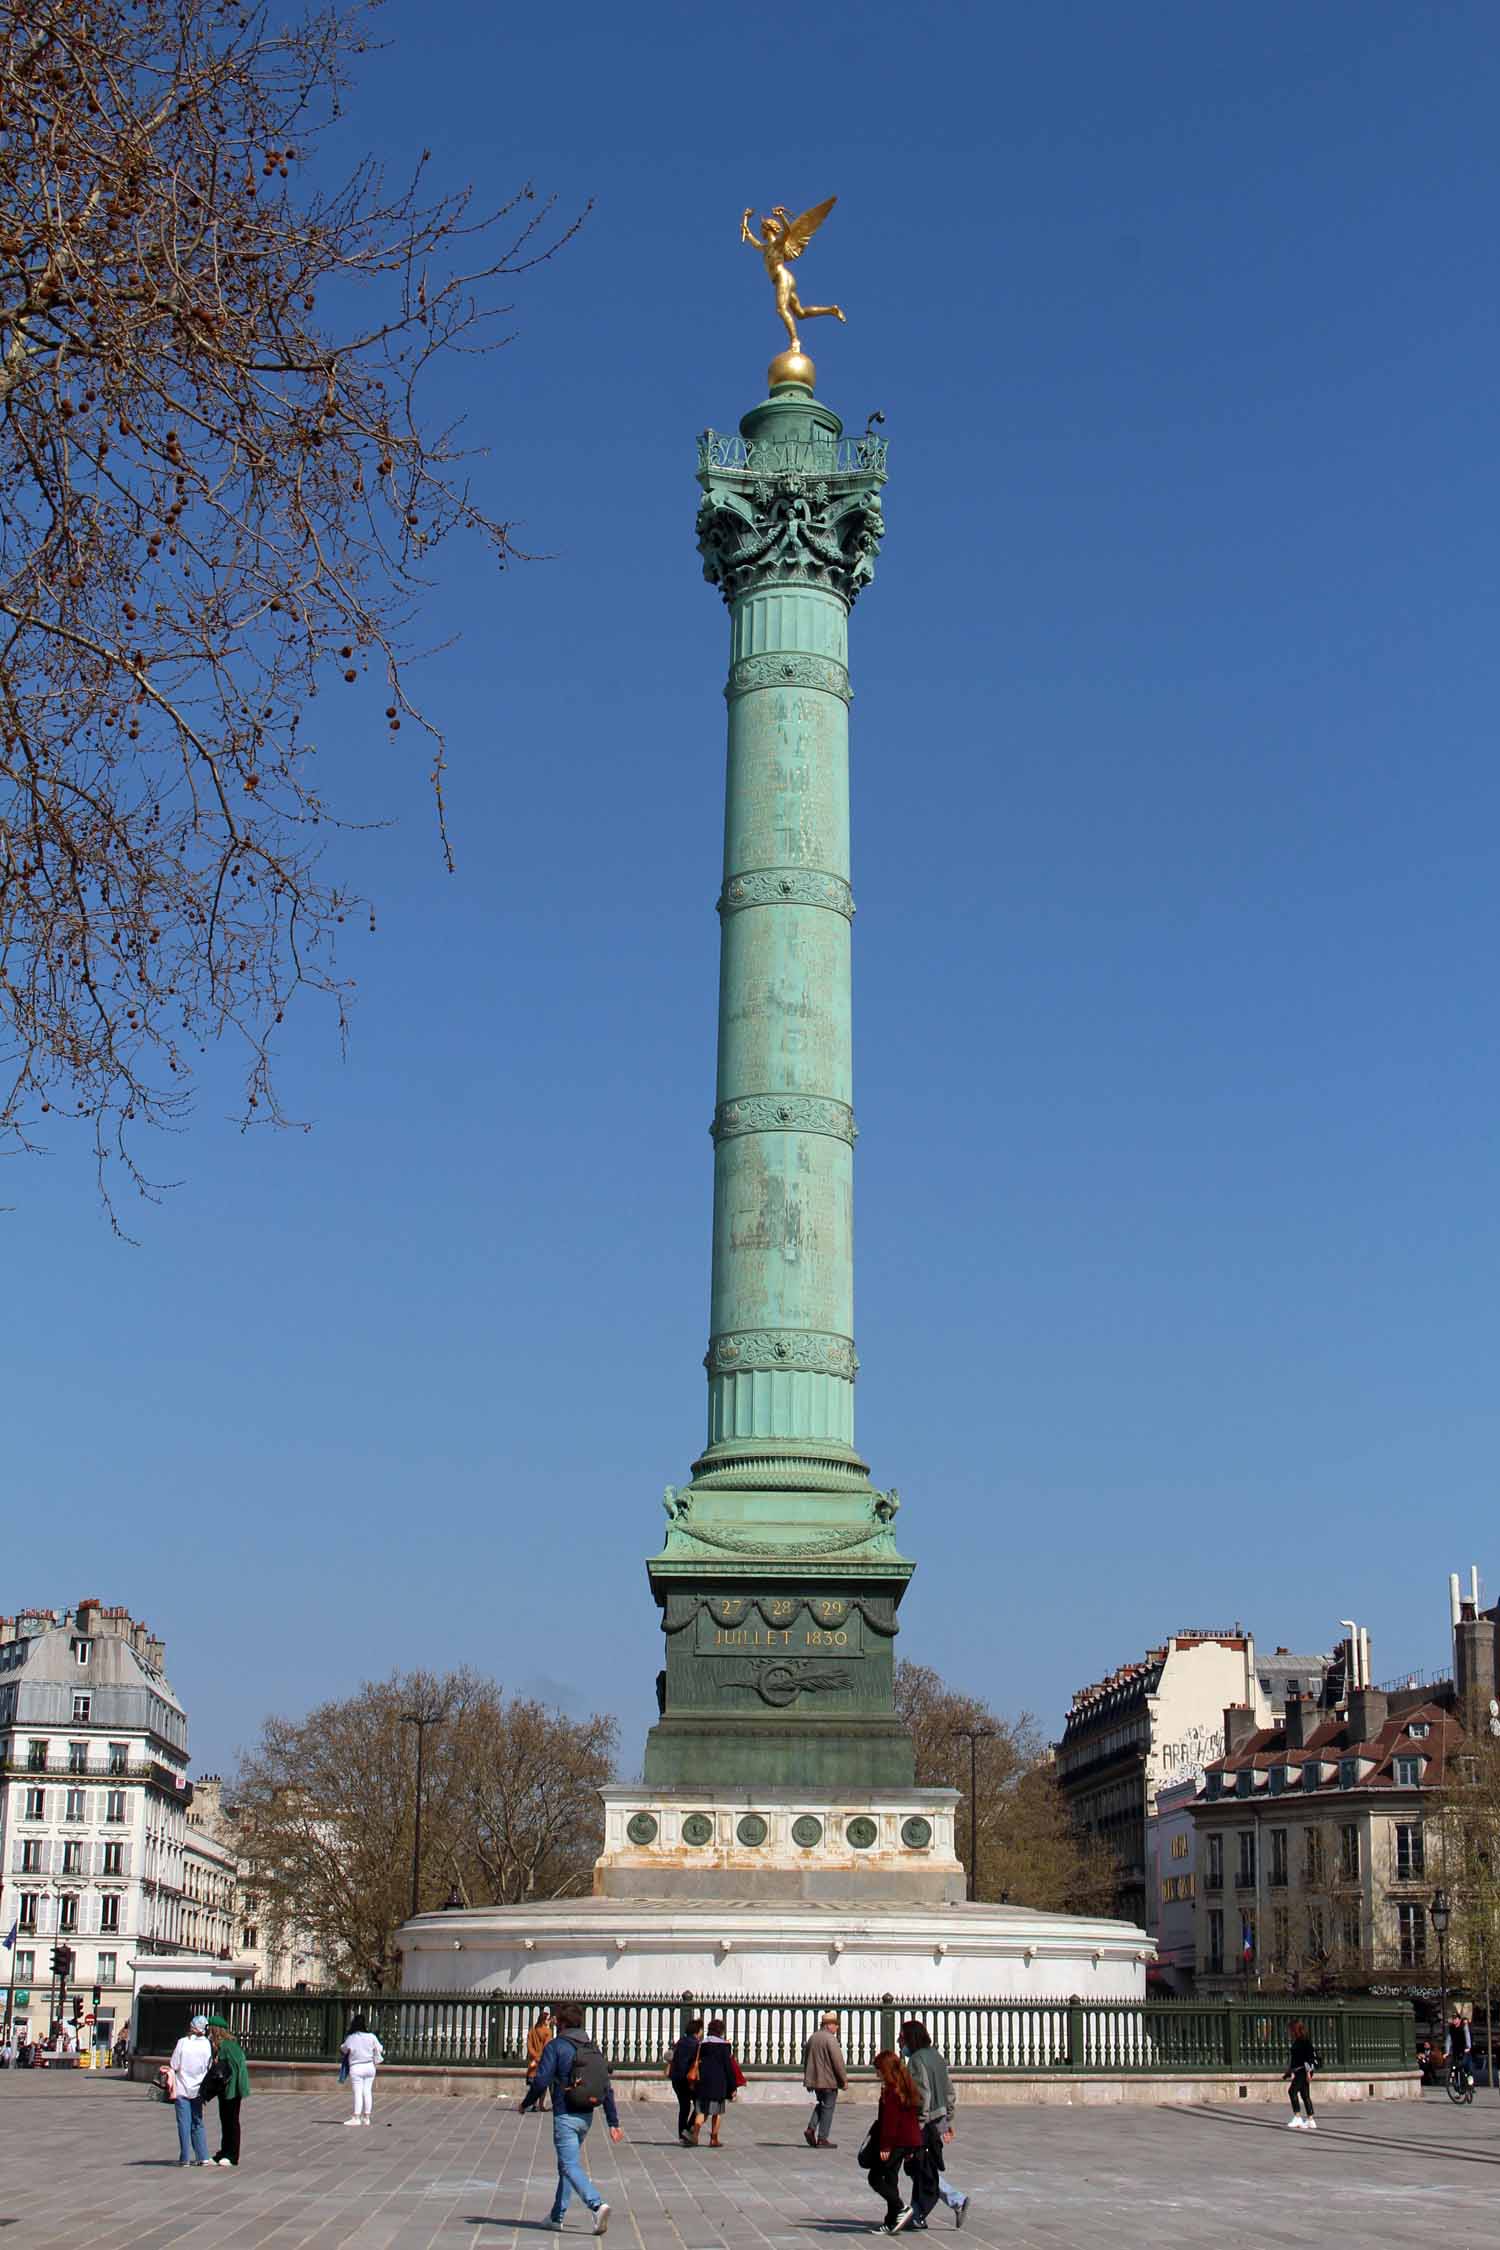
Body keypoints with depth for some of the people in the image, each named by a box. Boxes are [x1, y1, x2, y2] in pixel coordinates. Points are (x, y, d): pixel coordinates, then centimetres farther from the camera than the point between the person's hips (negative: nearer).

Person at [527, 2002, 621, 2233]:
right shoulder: (593, 2048, 10)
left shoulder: (555, 2046, -8)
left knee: (571, 2166, -10)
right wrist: (613, 2122, 9)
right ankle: (557, 2216, 25)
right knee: (566, 2165, 19)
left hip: (565, 2116, -7)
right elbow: (607, 2088, 7)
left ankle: (597, 2205, -29)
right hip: (587, 2117, 7)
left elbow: (541, 2082, -13)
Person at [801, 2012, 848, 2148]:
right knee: (828, 2108, 2)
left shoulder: (813, 2038, 10)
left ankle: (811, 2128, 6)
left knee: (821, 2104, 22)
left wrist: (808, 2080, 24)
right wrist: (844, 2079, -9)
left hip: (814, 2080, 7)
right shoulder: (830, 2039, -15)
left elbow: (806, 2059, 17)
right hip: (829, 2080, -7)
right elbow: (838, 2061, -18)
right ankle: (822, 2139, 3)